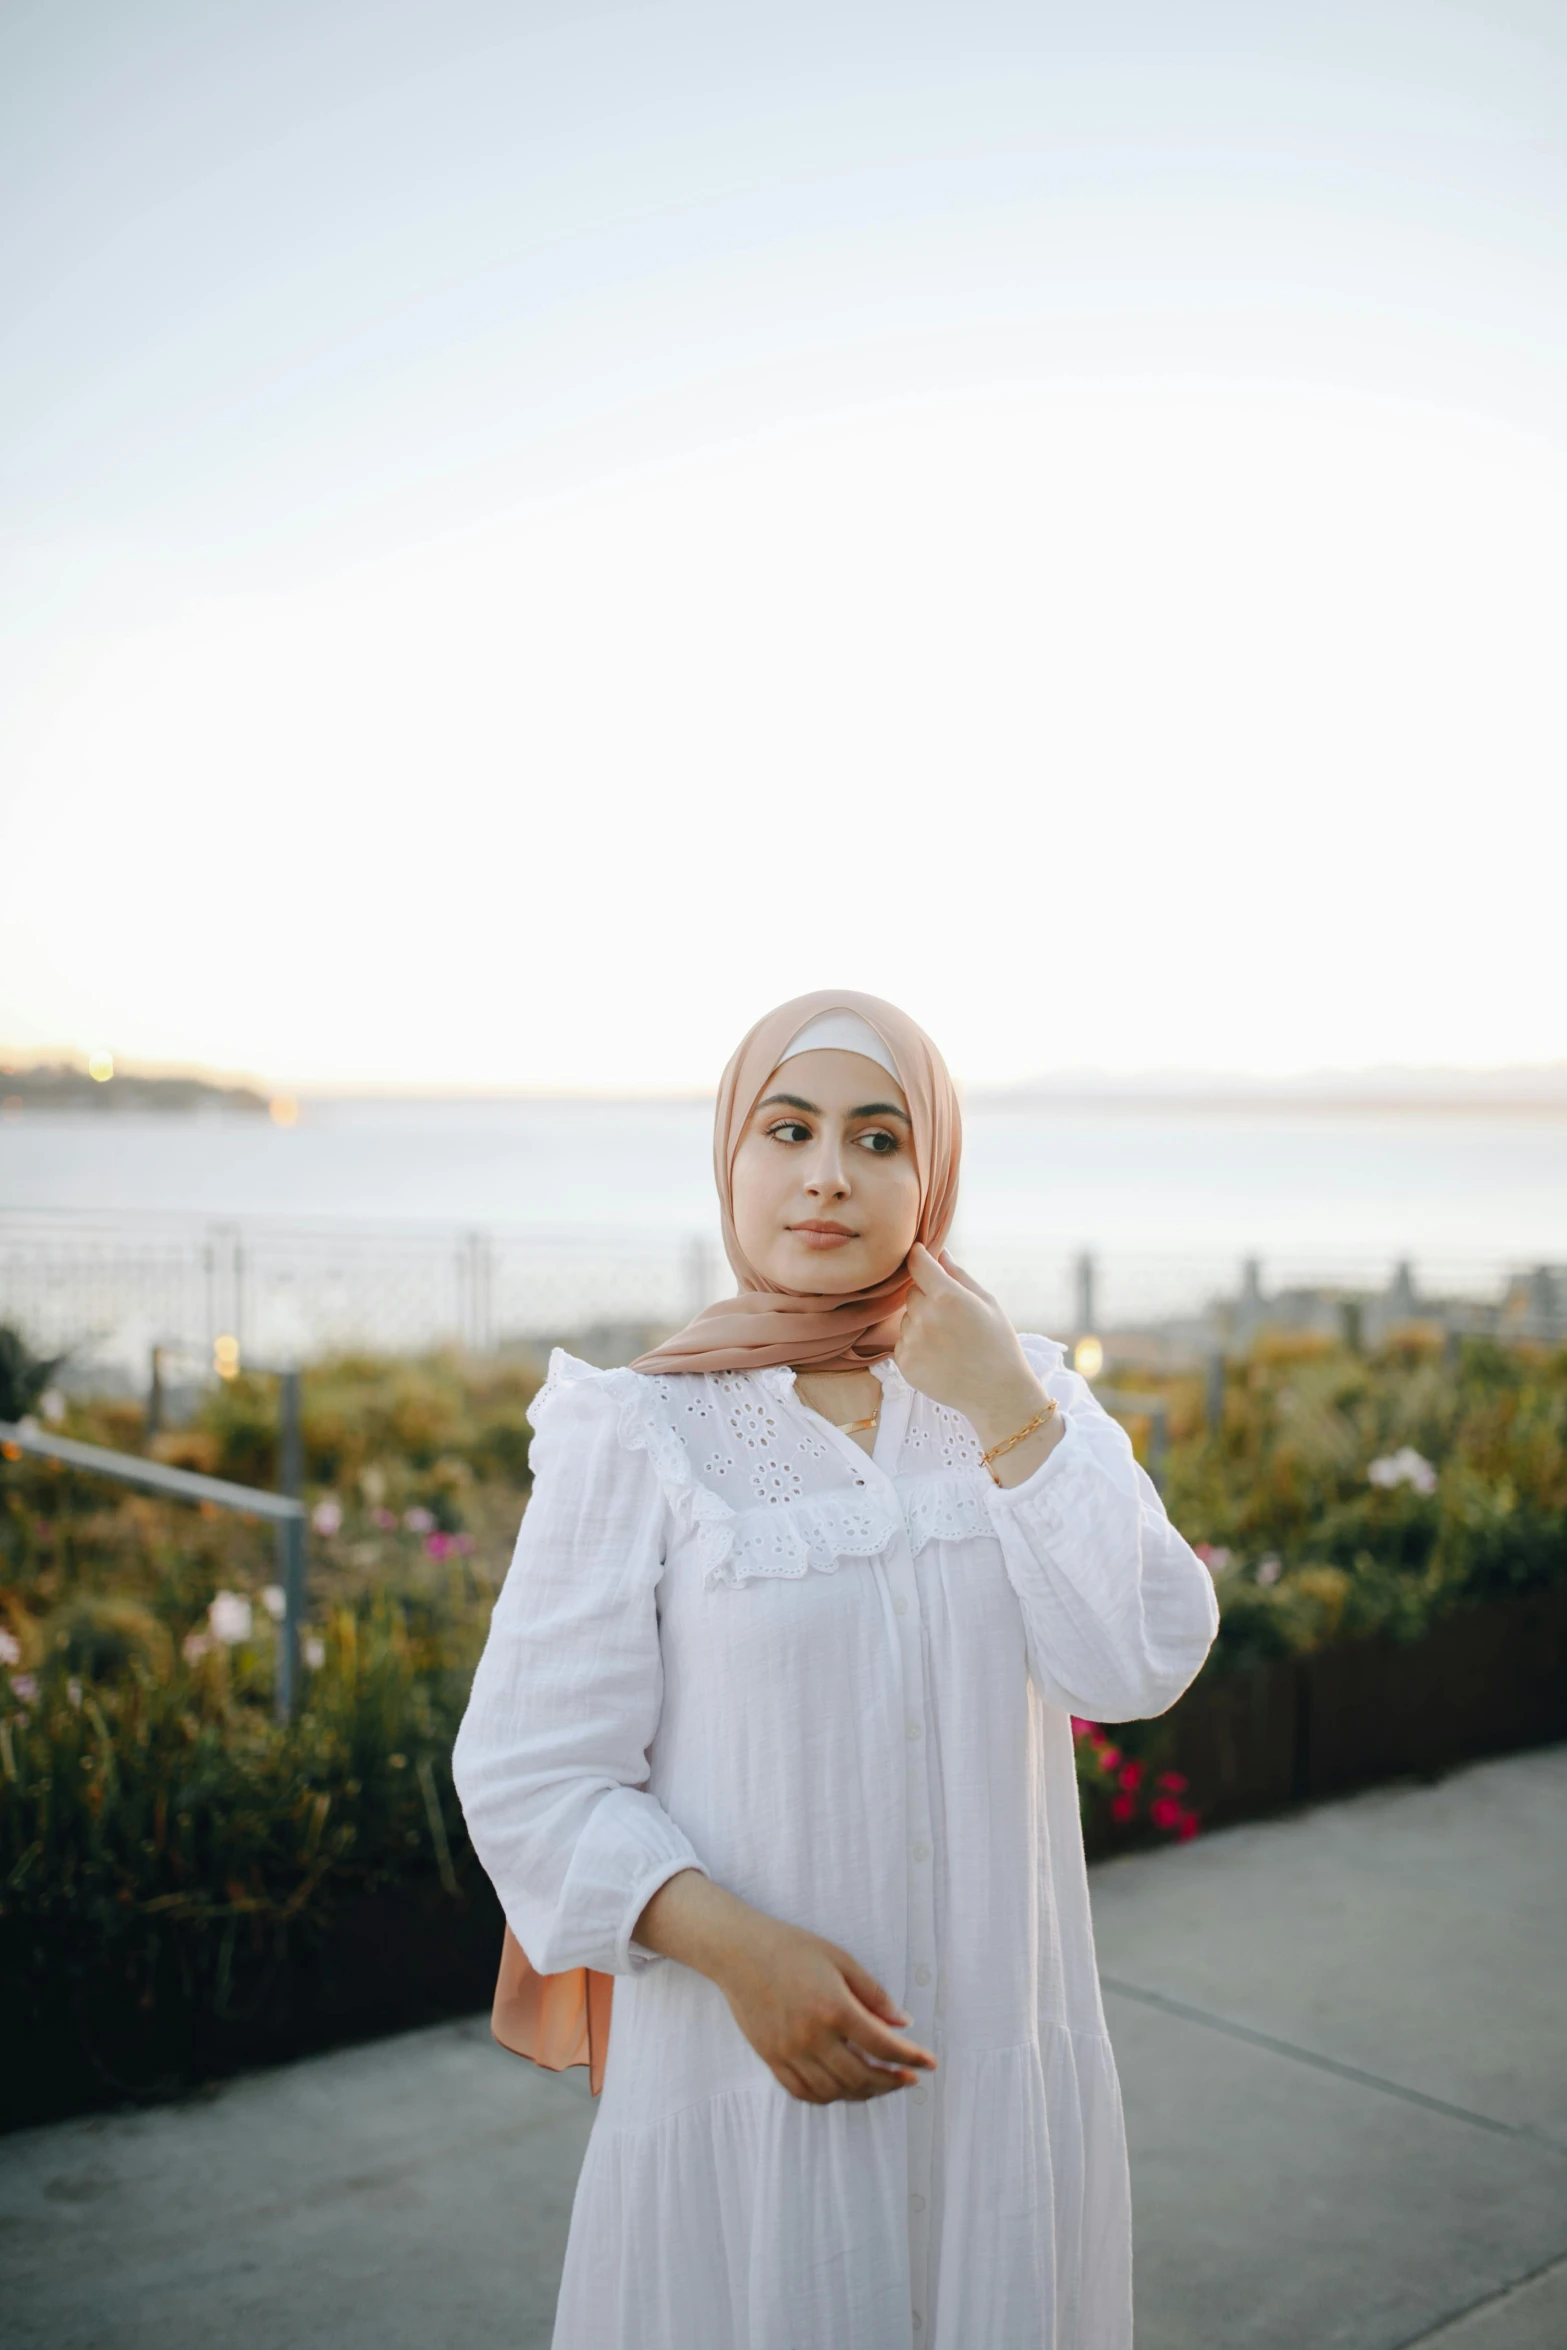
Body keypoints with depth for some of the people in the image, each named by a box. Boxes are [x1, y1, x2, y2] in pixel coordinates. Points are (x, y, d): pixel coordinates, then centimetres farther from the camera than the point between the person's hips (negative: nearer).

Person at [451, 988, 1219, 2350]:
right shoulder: (640, 1432, -9)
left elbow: (1141, 1669, -9)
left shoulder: (1026, 1395, 2)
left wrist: (1007, 1412, -14)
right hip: (751, 2070, -3)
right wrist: (739, 1948, -21)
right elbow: (526, 1774, -9)